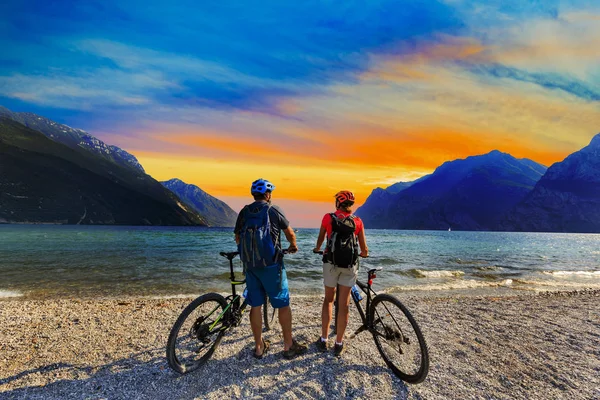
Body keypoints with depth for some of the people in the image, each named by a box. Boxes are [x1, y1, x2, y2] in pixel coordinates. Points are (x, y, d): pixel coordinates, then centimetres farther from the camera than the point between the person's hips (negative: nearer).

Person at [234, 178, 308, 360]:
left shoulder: (244, 212, 6)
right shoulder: (273, 210, -6)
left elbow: (237, 238, 10)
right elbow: (290, 232, 3)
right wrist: (293, 246, 23)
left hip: (249, 264, 5)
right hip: (270, 264, -4)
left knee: (255, 305, 12)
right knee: (283, 303, 8)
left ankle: (259, 346, 23)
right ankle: (289, 346, 16)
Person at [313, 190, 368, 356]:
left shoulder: (328, 217, 1)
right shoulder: (357, 221, 4)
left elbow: (320, 238, 13)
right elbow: (364, 249, 7)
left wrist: (317, 249, 36)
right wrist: (363, 254, 30)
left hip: (331, 263, 0)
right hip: (350, 265, 0)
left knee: (328, 300, 17)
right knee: (344, 304, 9)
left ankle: (323, 340, 20)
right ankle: (338, 344, 18)